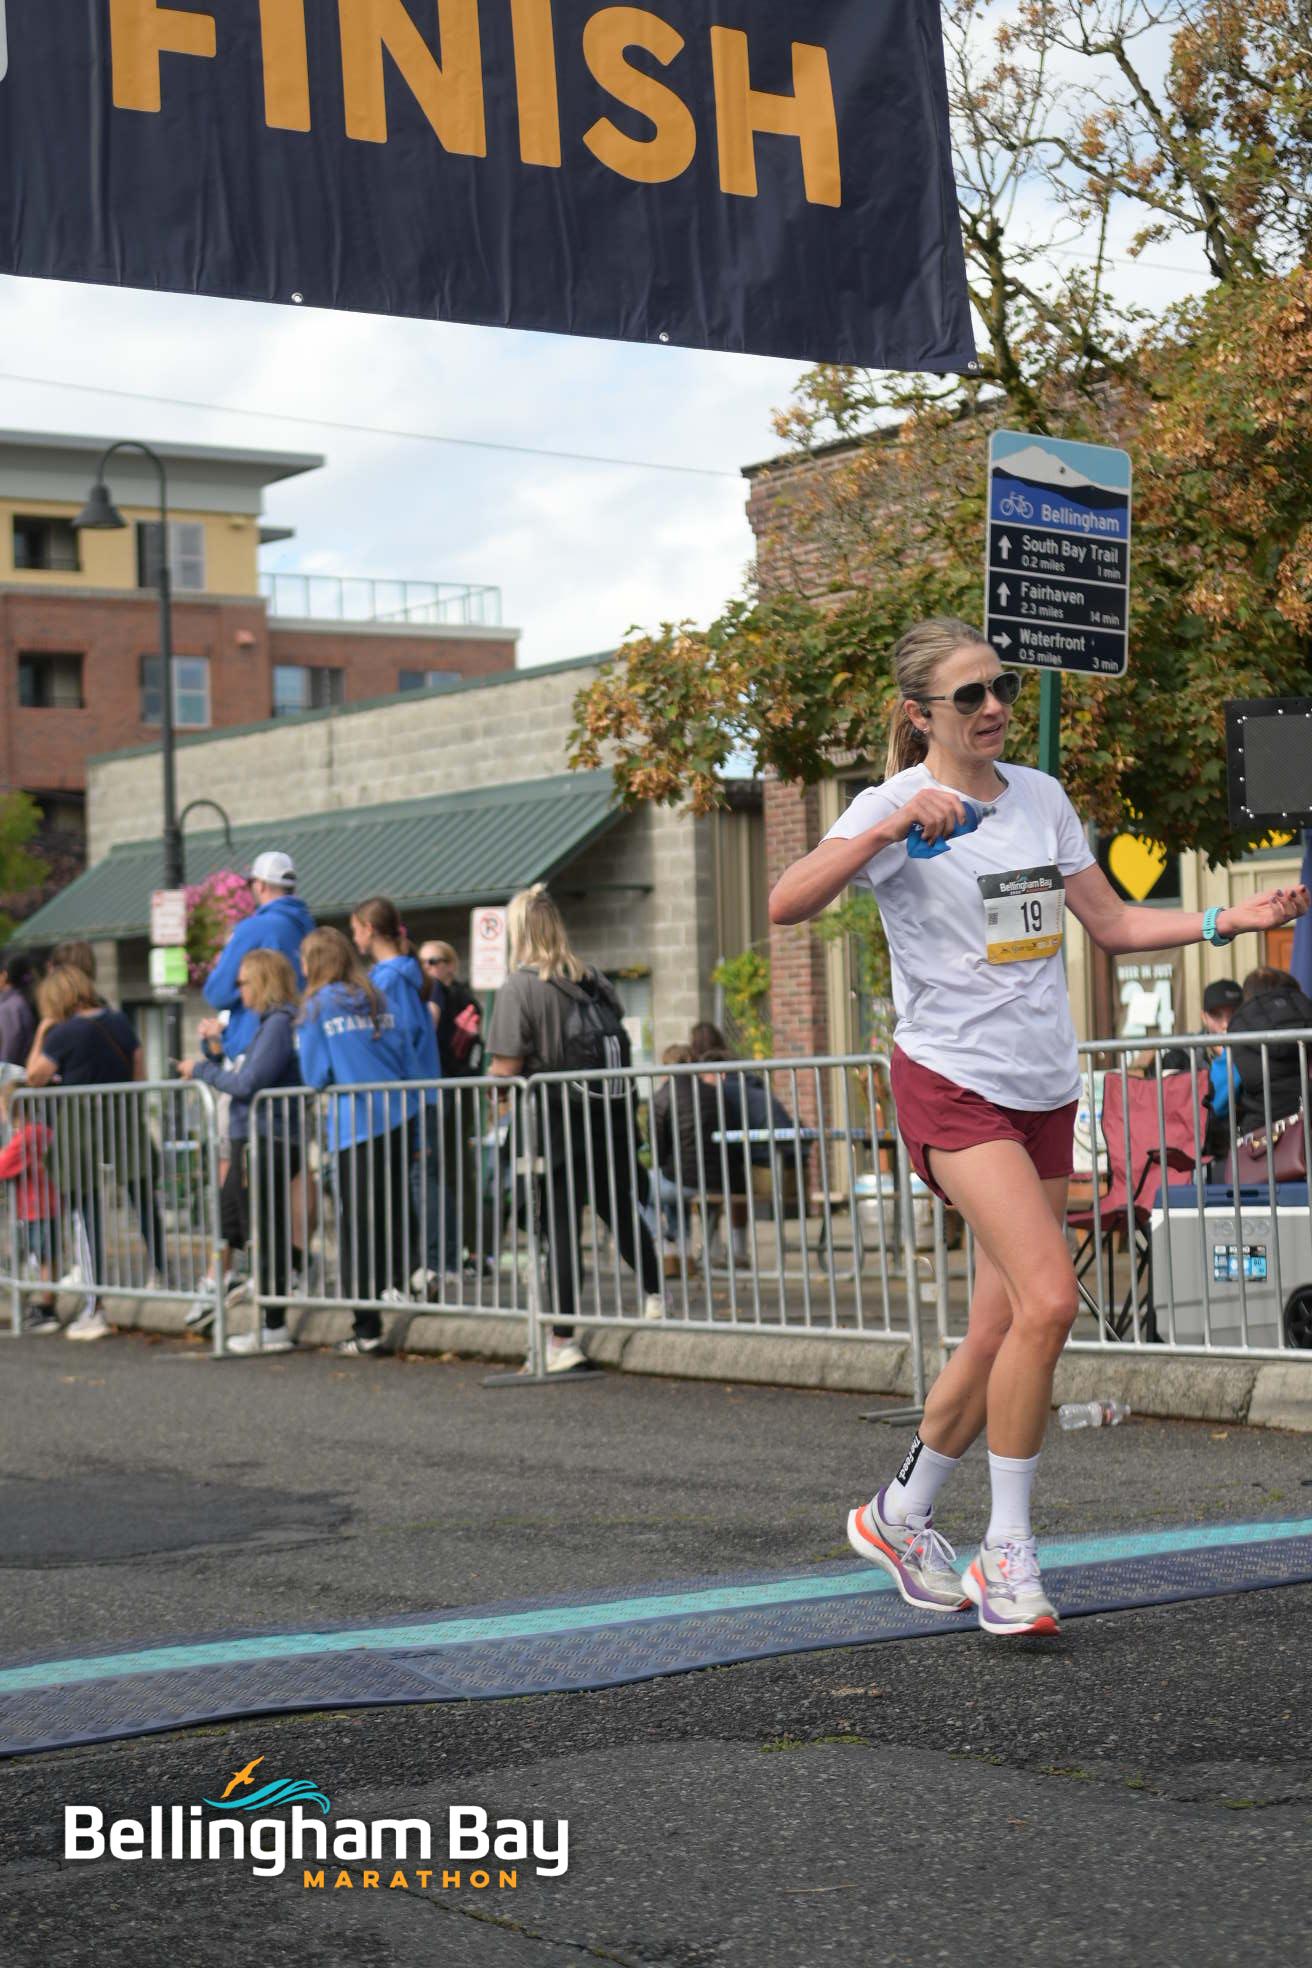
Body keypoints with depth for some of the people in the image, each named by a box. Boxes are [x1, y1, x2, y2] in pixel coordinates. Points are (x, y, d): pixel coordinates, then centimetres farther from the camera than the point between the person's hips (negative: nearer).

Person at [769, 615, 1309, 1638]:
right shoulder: (893, 803, -8)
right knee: (1049, 1298, -21)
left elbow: (1111, 921, 17)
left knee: (1000, 1333, 6)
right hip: (952, 1083, -6)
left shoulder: (1041, 796, 10)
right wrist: (892, 827, -34)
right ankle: (1008, 1547, -8)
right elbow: (787, 904, -23)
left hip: (1045, 1090, 6)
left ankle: (899, 1515, 26)